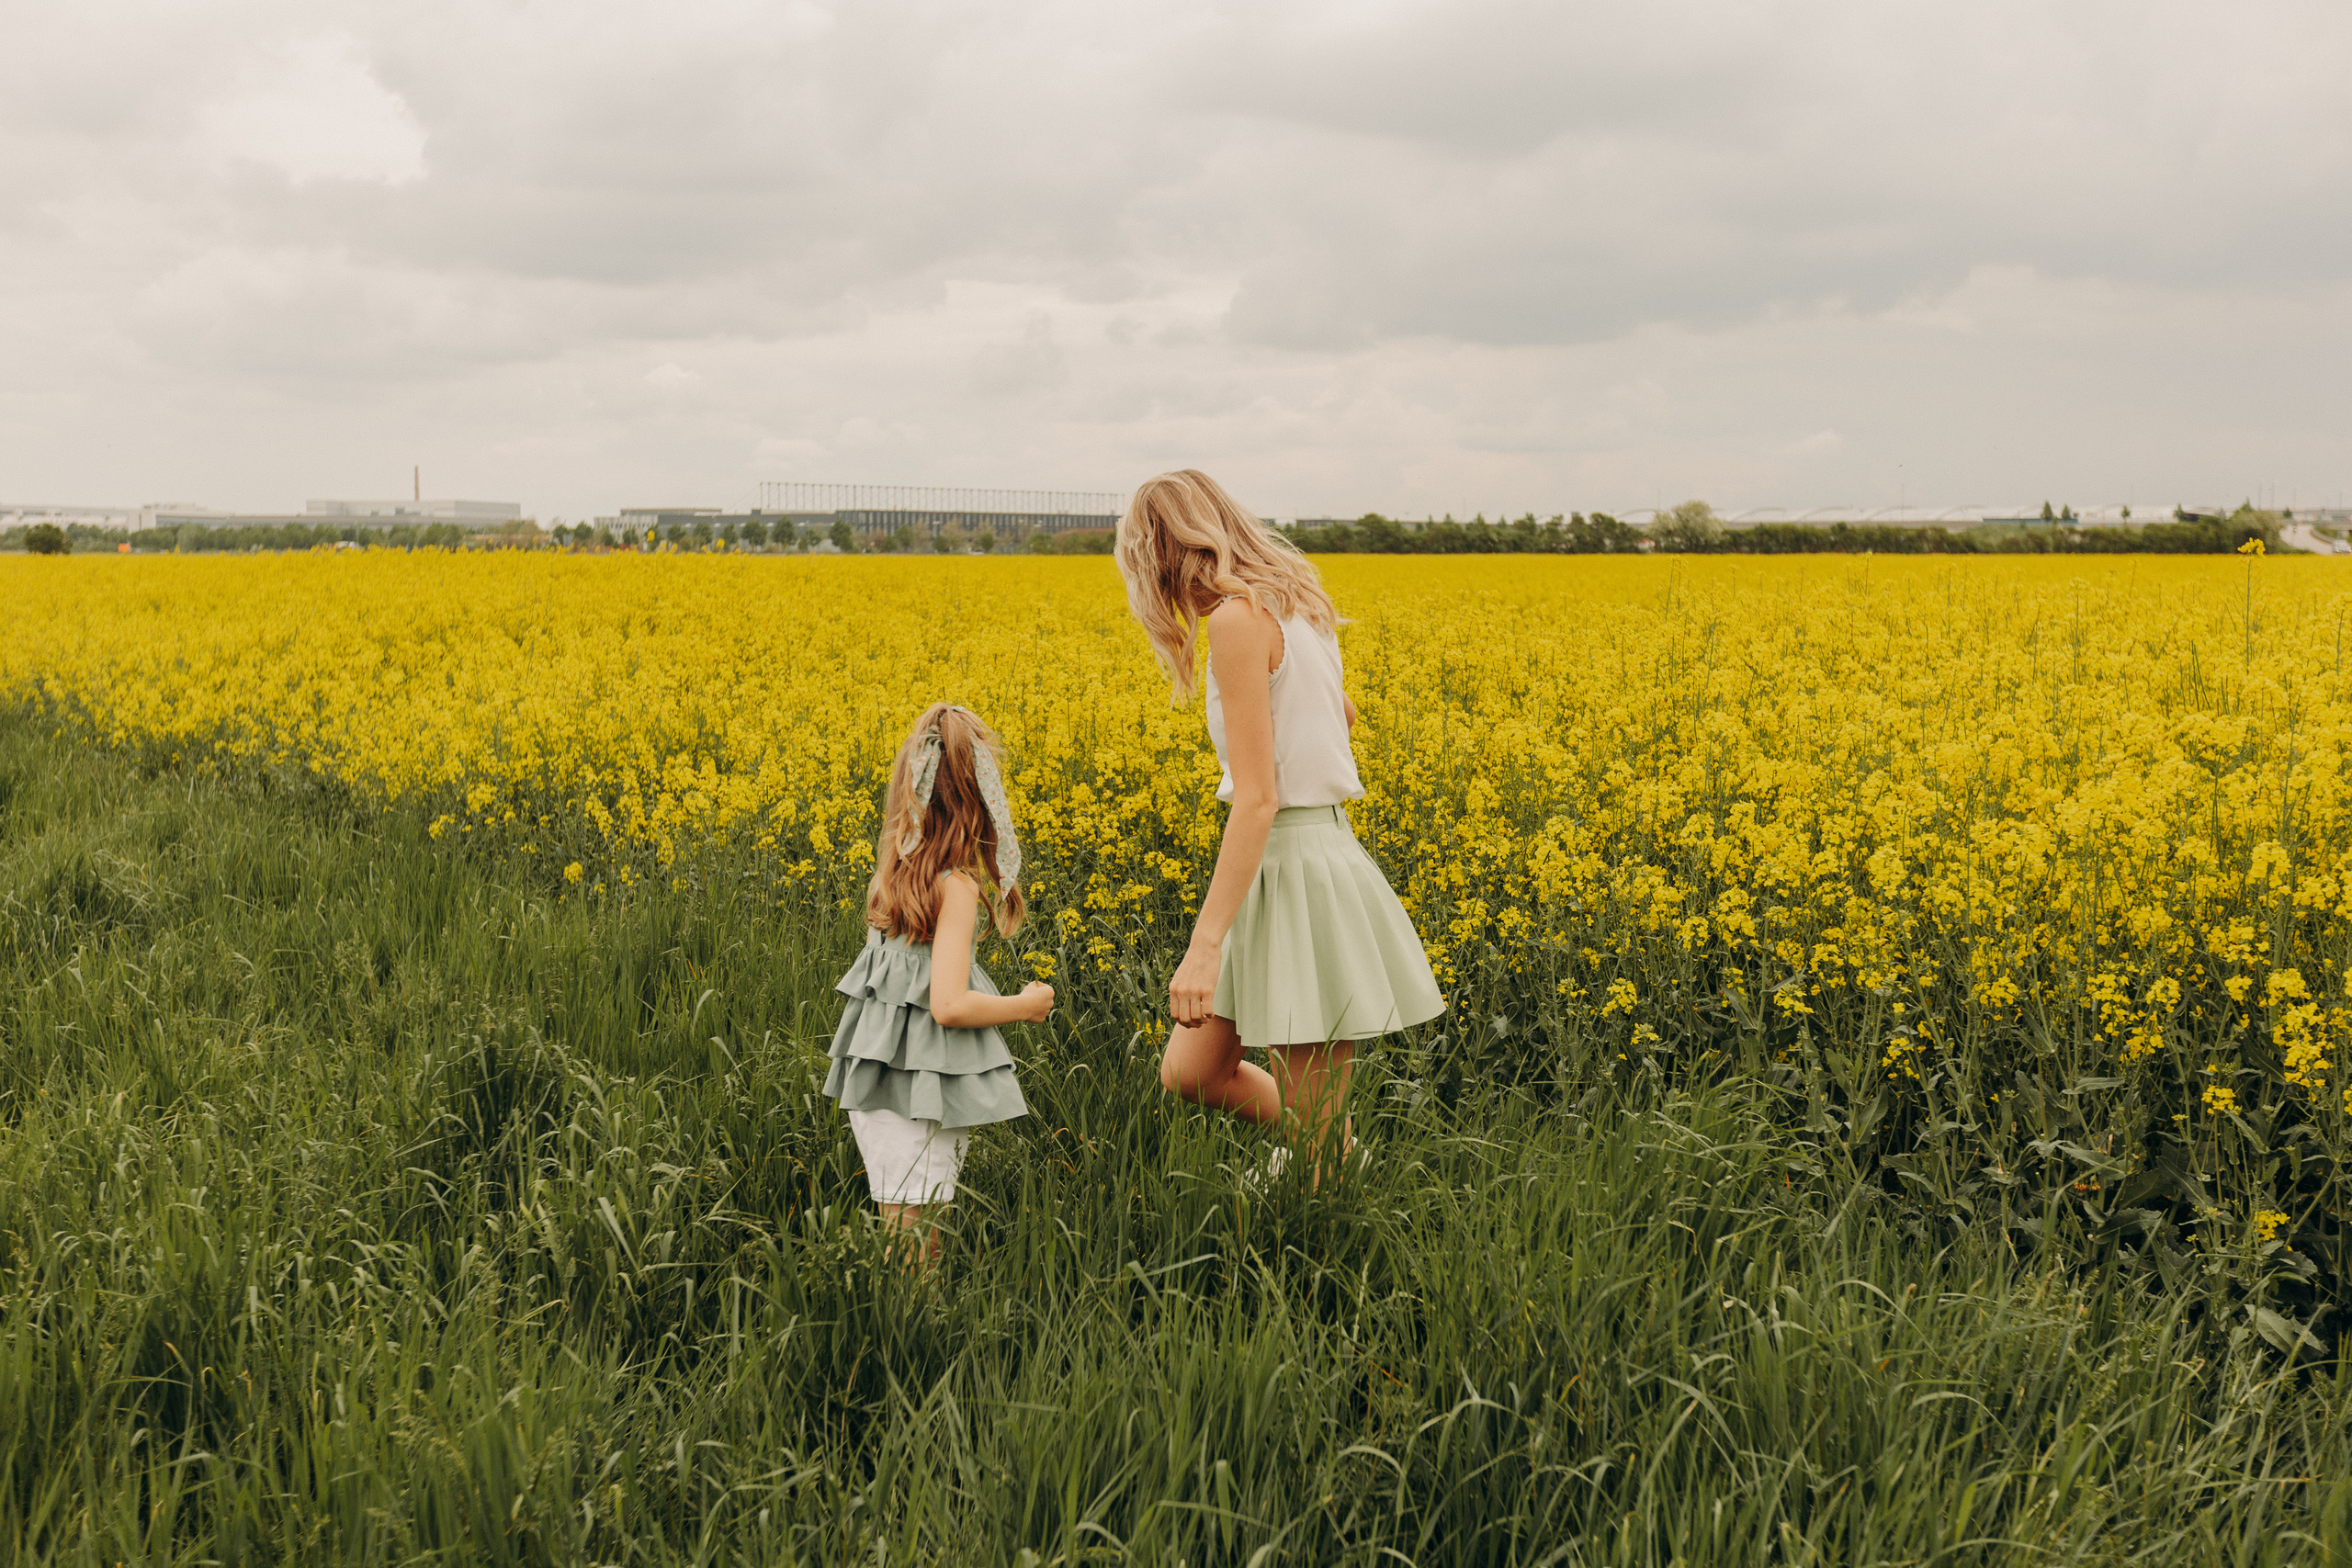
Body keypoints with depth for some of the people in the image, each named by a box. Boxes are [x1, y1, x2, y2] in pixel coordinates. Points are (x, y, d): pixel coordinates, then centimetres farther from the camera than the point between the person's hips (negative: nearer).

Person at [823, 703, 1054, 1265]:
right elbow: (949, 1005, -22)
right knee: (916, 1245, -2)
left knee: (899, 1236, 14)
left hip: (876, 1080, 8)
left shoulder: (892, 872, 5)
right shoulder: (957, 886, -17)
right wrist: (1027, 1004, -7)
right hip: (926, 1086, -8)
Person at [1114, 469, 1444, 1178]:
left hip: (1297, 871, -9)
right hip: (1319, 849, 9)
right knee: (1189, 1074, 16)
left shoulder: (1236, 619, -17)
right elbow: (1340, 714, 31)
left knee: (1314, 1146, 2)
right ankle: (1335, 1147, 31)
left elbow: (1257, 799, -22)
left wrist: (1204, 945, -24)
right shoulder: (1296, 605, 10)